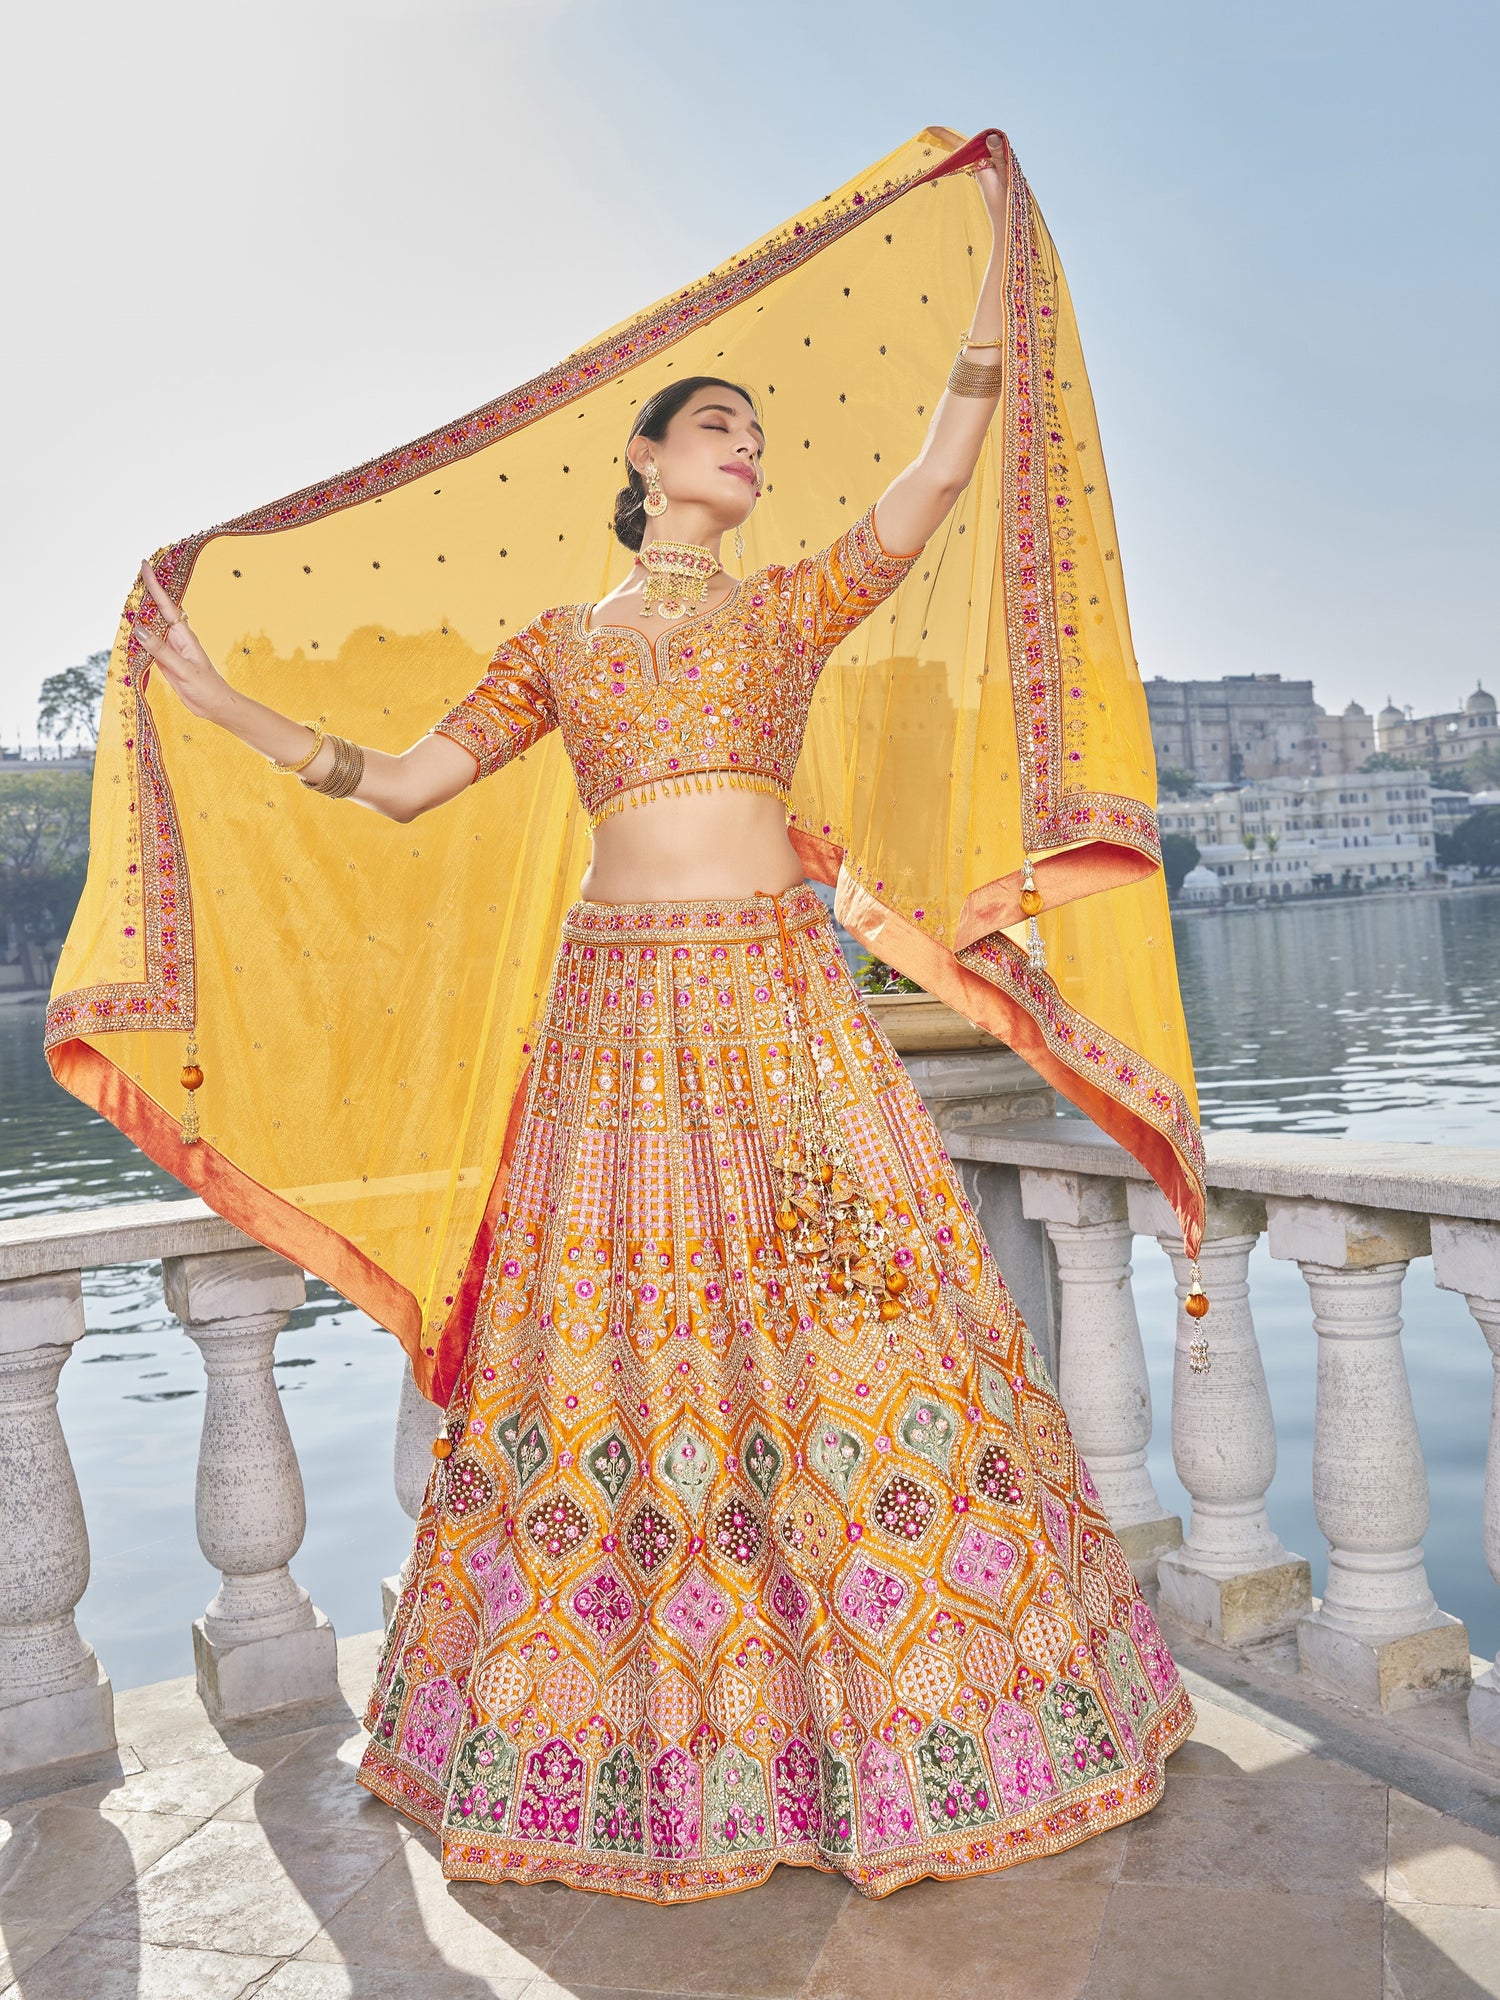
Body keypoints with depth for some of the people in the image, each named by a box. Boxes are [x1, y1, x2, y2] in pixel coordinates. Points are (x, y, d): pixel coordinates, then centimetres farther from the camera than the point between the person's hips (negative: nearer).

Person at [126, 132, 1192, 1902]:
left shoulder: (795, 604, 13)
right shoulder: (558, 641, 15)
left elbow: (946, 466, 4)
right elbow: (403, 784, 13)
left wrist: (998, 247, 7)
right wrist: (220, 701, 11)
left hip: (780, 994, 0)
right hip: (619, 1004, 1)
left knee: (850, 1317, -3)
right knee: (611, 1343, 3)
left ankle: (904, 1703, 14)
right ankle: (638, 1737, 21)